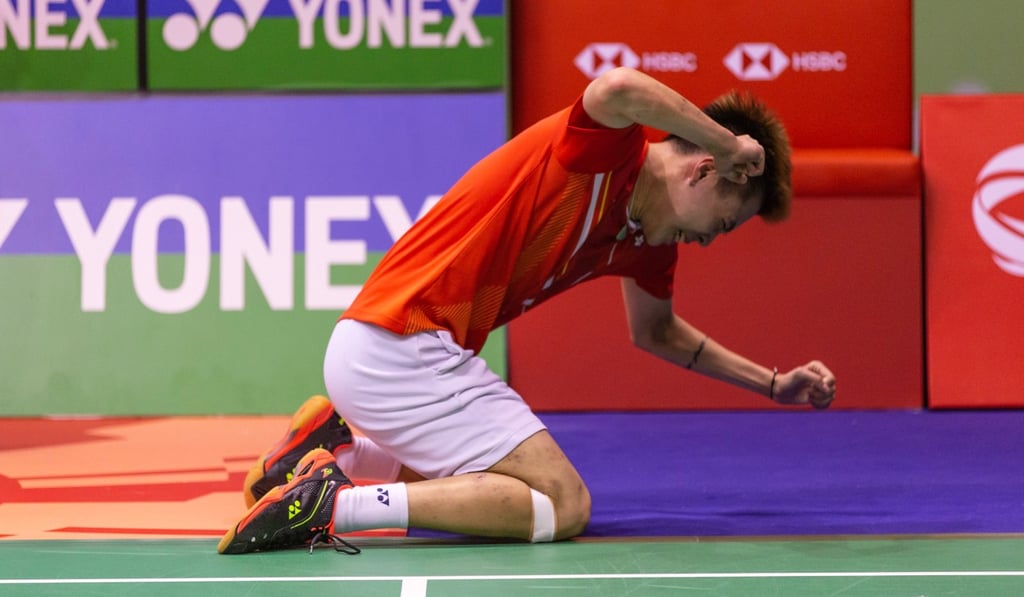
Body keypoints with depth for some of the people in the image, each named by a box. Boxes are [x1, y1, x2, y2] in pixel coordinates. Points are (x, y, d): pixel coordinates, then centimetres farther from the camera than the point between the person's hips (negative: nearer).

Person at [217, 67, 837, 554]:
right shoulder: (607, 147, -12)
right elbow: (618, 89, -39)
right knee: (563, 506, -14)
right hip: (398, 347, -10)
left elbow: (655, 330, 34)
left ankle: (340, 447, 21)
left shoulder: (650, 235, 14)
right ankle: (334, 502, -19)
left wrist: (774, 384, 31)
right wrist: (730, 146, -24)